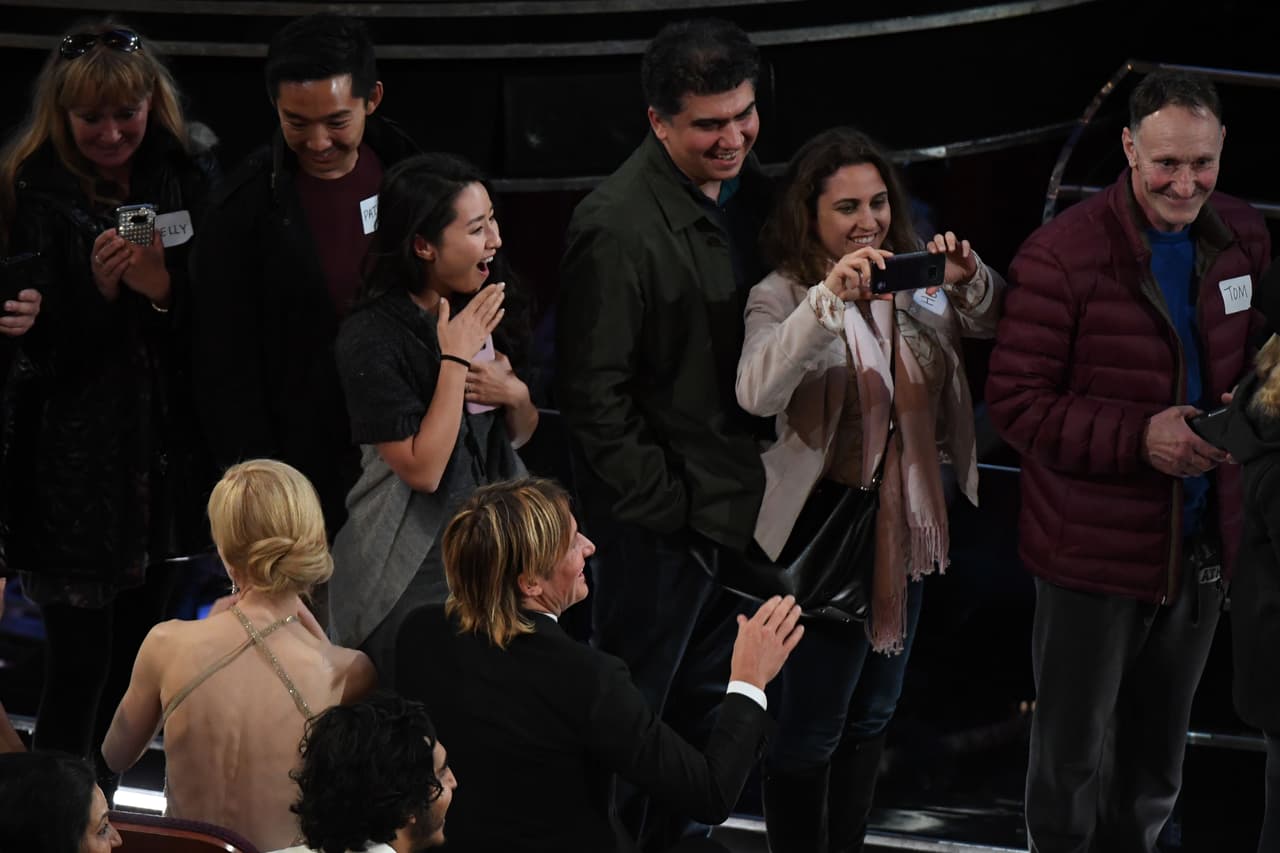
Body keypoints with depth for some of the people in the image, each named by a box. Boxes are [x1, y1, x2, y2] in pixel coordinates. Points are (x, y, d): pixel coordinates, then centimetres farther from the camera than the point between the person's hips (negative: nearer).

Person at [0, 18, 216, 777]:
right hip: (73, 459, -4)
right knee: (81, 664, -4)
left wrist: (164, 289, -18)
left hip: (164, 450, 4)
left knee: (135, 661, 11)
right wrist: (97, 289, -25)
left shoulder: (190, 175, 2)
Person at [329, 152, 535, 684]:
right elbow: (422, 469, -20)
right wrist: (456, 359, -19)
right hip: (415, 565, -6)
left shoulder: (484, 309, 5)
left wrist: (515, 395, -7)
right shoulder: (372, 337, -16)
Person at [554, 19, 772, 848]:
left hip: (738, 502, 8)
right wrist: (663, 502, -17)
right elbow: (594, 396, -19)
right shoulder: (618, 228, -22)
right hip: (660, 525, -8)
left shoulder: (751, 190, 4)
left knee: (709, 711, 19)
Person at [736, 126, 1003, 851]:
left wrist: (972, 281, -23)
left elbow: (994, 323, -2)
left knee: (874, 712, 20)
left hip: (910, 520, 7)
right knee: (811, 729, 2)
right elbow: (756, 393, -32)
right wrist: (827, 297, -43)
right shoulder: (783, 296, -15)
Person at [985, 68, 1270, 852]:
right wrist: (1139, 436, -26)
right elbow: (1016, 403, -17)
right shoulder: (1062, 257, -18)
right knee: (1074, 766, 8)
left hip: (1203, 547, 5)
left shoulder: (1243, 238, 1)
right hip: (1095, 552, -5)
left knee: (1155, 772, 20)